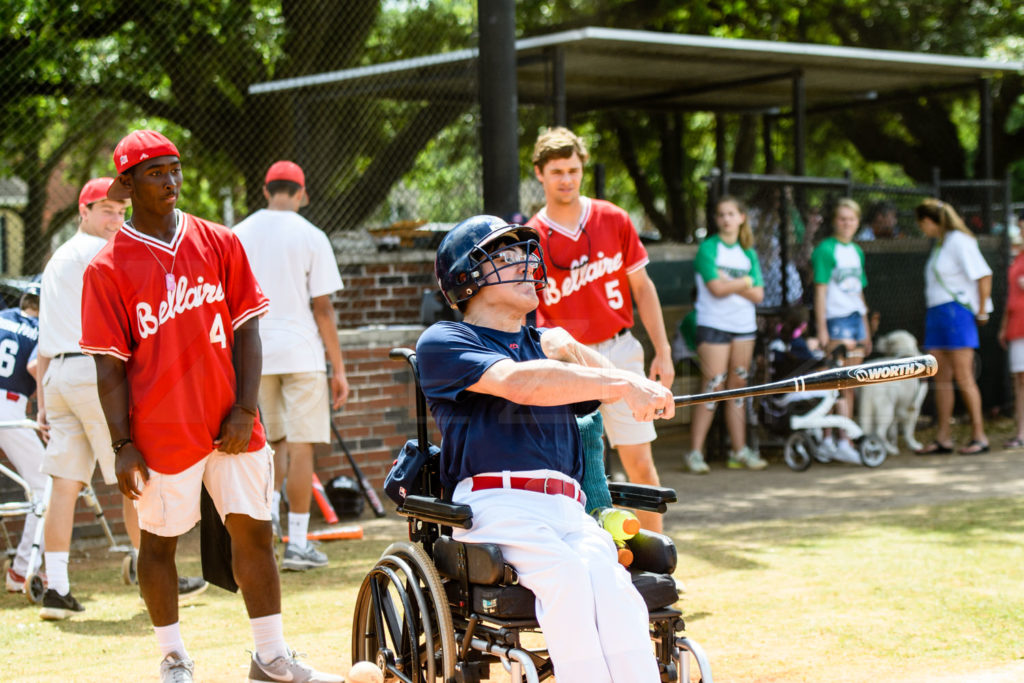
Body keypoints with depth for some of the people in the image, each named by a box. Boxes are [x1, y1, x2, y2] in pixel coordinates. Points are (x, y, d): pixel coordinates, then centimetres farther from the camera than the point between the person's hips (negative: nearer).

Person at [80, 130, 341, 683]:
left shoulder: (219, 243, 6)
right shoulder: (109, 267, -3)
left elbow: (245, 330, 6)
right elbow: (110, 366, -4)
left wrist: (244, 409, -4)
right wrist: (123, 445, -9)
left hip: (229, 423, 3)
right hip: (160, 428, -3)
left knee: (254, 531, 4)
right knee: (160, 541, 7)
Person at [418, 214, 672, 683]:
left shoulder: (550, 345, 30)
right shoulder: (442, 343, 9)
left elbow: (627, 391, 20)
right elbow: (517, 382, -11)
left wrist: (574, 355, 2)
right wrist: (620, 385, -18)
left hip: (568, 508, 4)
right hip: (495, 504, -4)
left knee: (609, 578, -27)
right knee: (566, 574, -33)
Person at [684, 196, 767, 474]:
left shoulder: (748, 253, 12)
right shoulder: (708, 248, -4)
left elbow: (758, 295, 3)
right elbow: (716, 288, -16)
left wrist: (729, 283, -9)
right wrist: (745, 281, -2)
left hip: (744, 326, 5)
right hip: (714, 326, -5)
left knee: (738, 387, 8)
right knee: (713, 387, -9)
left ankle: (740, 450, 14)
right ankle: (695, 452, -5)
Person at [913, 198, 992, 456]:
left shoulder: (959, 241, -11)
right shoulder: (941, 243, 18)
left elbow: (983, 275, -16)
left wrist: (982, 312, -11)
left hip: (956, 312, -9)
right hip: (936, 314, 9)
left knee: (964, 378, -8)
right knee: (941, 379, 7)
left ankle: (979, 436, -3)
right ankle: (943, 438, 8)